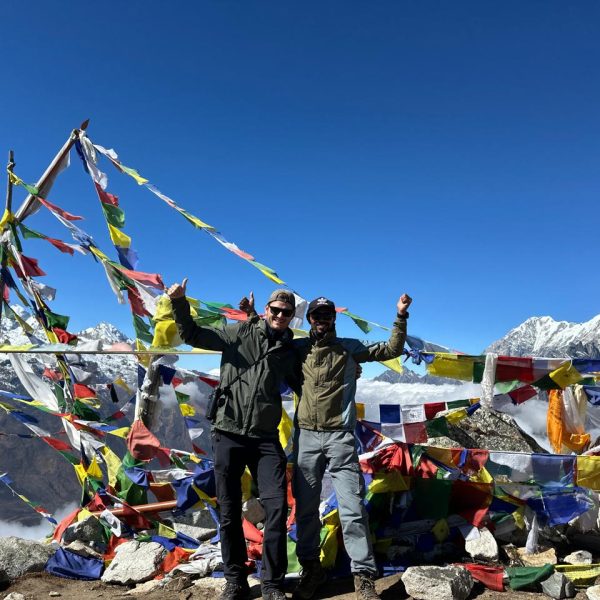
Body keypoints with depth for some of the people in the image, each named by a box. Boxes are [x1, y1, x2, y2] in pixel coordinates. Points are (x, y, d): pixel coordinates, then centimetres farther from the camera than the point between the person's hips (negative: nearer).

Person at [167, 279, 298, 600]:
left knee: (277, 506, -6)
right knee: (230, 511, 8)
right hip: (229, 433, -1)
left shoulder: (290, 352, 9)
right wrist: (179, 303, -13)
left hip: (266, 438, 2)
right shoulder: (241, 332, 1)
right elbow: (192, 335, 1)